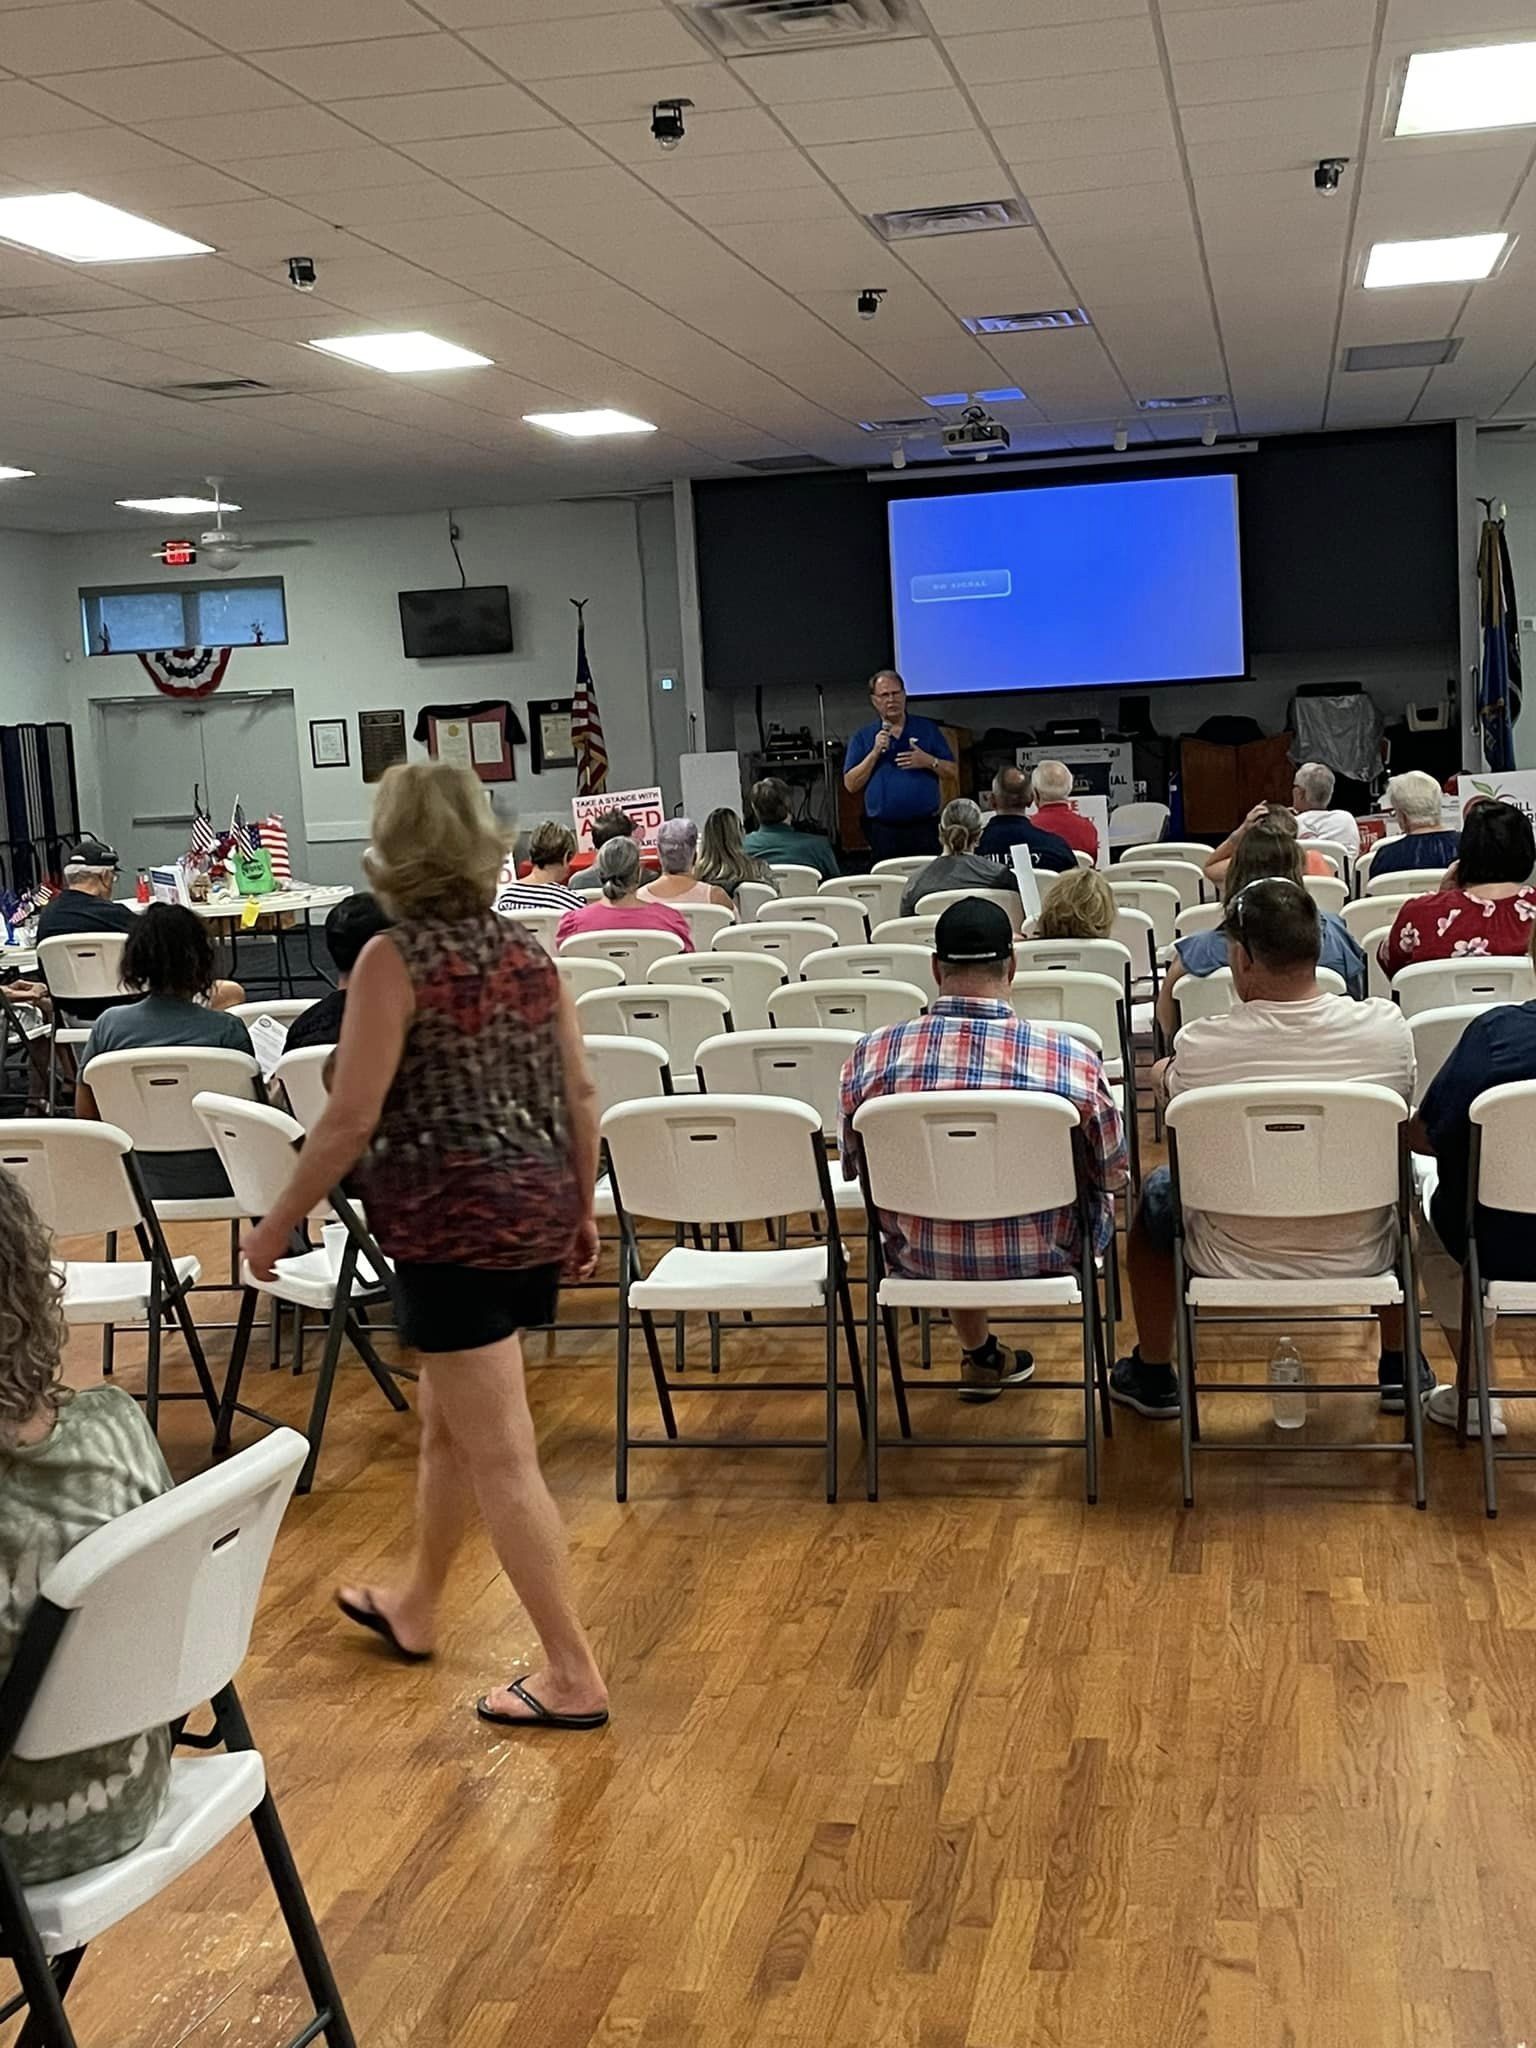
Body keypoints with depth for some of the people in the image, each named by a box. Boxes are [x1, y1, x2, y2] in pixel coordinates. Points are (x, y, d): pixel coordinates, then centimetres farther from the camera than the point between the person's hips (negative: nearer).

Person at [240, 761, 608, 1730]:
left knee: (502, 1455, -1)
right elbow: (580, 1095, 9)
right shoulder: (527, 948, 7)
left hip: (454, 1223, -8)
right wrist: (584, 1208, 20)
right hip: (533, 1212, 8)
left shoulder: (395, 958, -13)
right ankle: (415, 1607, 42)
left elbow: (352, 1119, -15)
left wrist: (279, 1222, -4)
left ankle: (573, 1676, 5)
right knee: (450, 1425, 24)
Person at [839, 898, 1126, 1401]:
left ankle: (980, 1355, 48)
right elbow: (1111, 1173, -6)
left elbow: (852, 1168, 0)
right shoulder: (1070, 1059, -22)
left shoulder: (870, 1057, -17)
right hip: (1041, 1256, -1)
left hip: (919, 1257, 2)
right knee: (1093, 1198, 32)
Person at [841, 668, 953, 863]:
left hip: (925, 827, 0)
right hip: (883, 830, 0)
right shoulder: (863, 737, 10)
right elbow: (851, 785, 1)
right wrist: (875, 753, -7)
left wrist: (929, 762, -9)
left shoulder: (927, 729, 11)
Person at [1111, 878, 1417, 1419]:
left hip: (1235, 1262, -1)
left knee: (1155, 1188, 30)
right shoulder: (1385, 1026, -16)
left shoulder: (1200, 1046, -21)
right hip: (1358, 1257, 2)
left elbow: (1165, 1084, 3)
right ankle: (1398, 1369, 41)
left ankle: (1153, 1376, 40)